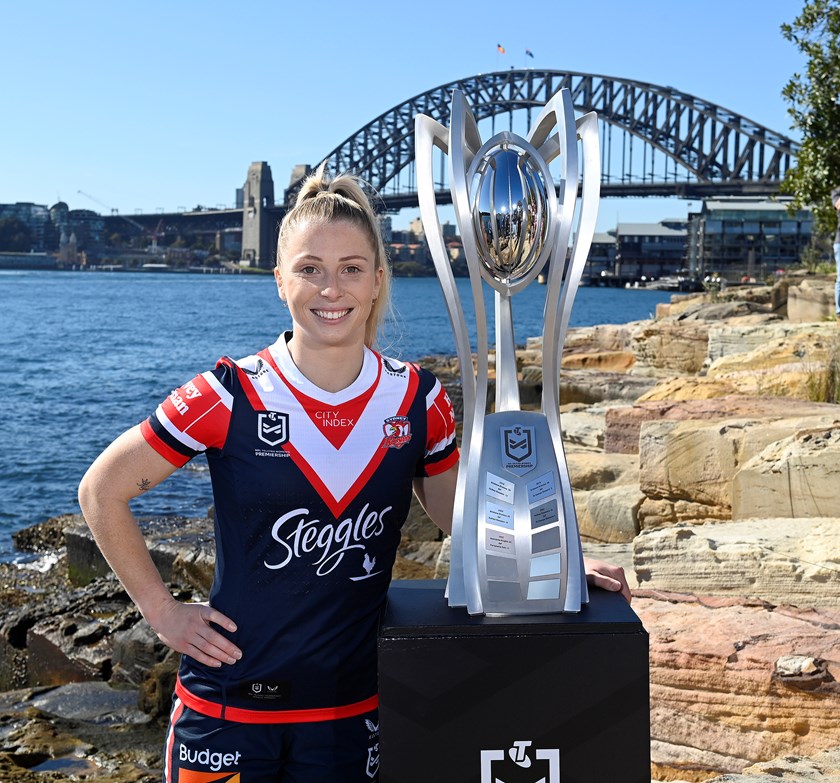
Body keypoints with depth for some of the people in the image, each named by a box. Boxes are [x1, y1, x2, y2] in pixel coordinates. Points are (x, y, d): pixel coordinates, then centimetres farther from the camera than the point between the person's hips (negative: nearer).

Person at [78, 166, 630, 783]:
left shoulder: (418, 401, -3)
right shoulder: (231, 397, -12)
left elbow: (460, 516, 10)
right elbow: (103, 490, -3)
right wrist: (162, 610, -4)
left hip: (350, 711, 2)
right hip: (226, 709, -2)